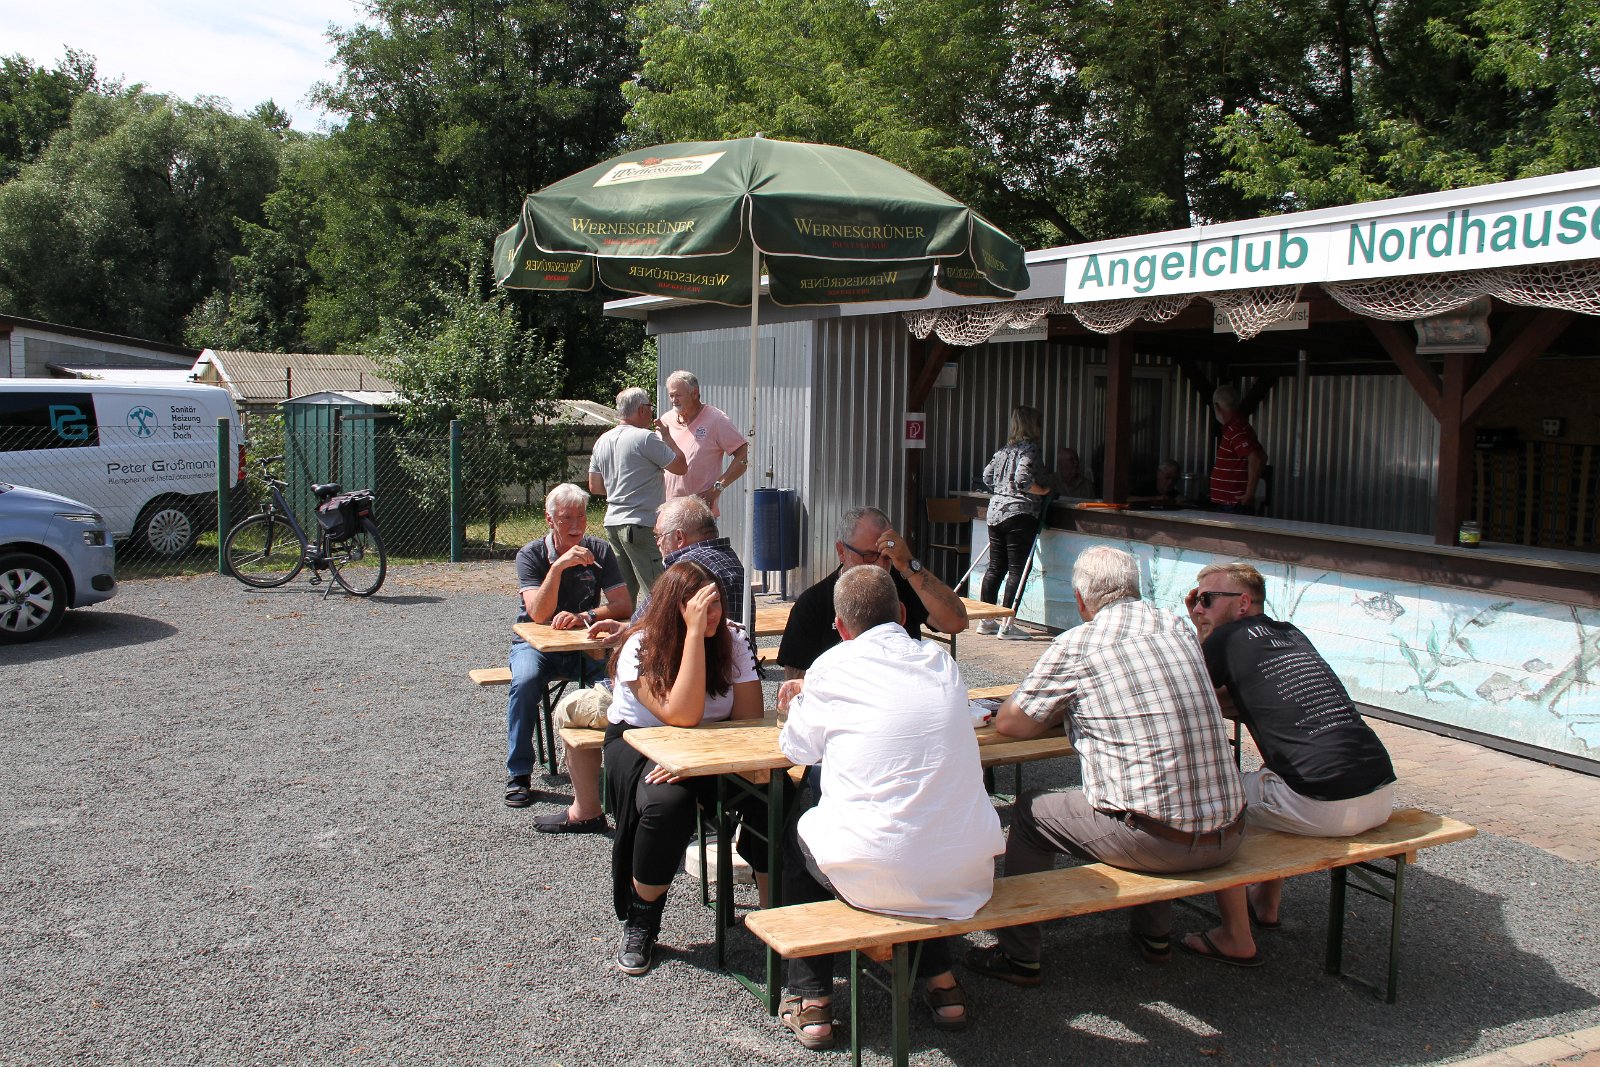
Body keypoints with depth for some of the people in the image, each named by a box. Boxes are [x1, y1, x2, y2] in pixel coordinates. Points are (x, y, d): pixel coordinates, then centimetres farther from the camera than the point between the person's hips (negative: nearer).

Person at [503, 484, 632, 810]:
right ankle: (518, 774, -20)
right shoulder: (531, 555, -7)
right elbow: (538, 614, -21)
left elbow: (624, 605, -9)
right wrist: (559, 566, -31)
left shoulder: (599, 551, -1)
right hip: (536, 643, -1)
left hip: (584, 645, 1)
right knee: (525, 682, -33)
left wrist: (585, 617, -25)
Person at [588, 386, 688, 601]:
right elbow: (681, 466, -9)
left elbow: (594, 486, 17)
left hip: (612, 522, 8)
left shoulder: (603, 441, 13)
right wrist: (666, 436, 3)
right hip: (641, 524, -8)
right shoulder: (645, 438, -12)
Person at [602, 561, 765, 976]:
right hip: (639, 743, -3)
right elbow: (682, 716, -32)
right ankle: (639, 923, -12)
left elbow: (749, 717, -14)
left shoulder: (732, 639, -7)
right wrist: (693, 632, -33)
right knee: (669, 801, -36)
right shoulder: (641, 648, -18)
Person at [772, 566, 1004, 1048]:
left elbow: (796, 750, 10)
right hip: (968, 876, 4)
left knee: (797, 834, 27)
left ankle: (810, 998, 28)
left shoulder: (832, 668, -5)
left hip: (873, 877, -4)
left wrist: (801, 705, 32)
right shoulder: (942, 662, 8)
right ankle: (939, 979, 37)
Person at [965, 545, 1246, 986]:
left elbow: (1009, 723, 1)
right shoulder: (1178, 628, 10)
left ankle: (1019, 956, 23)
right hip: (1228, 834, 6)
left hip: (1156, 842, -6)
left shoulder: (1076, 645, -7)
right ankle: (1154, 936, 44)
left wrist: (1059, 713, 20)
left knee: (1029, 811, 15)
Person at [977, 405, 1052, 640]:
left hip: (995, 513, 8)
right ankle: (1006, 625, -6)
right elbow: (1023, 480, -18)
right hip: (1019, 514, -8)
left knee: (995, 568, 12)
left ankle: (987, 620, 15)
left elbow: (987, 476, 19)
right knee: (1017, 570, -5)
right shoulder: (1029, 448, -8)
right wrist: (1045, 490, -4)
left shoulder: (1005, 449, 15)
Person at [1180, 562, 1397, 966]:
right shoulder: (1292, 634, 20)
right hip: (1382, 796, 8)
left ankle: (1236, 939, 15)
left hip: (1325, 807, -8)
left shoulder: (1230, 638, 0)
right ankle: (1266, 905, 46)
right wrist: (1204, 629, 26)